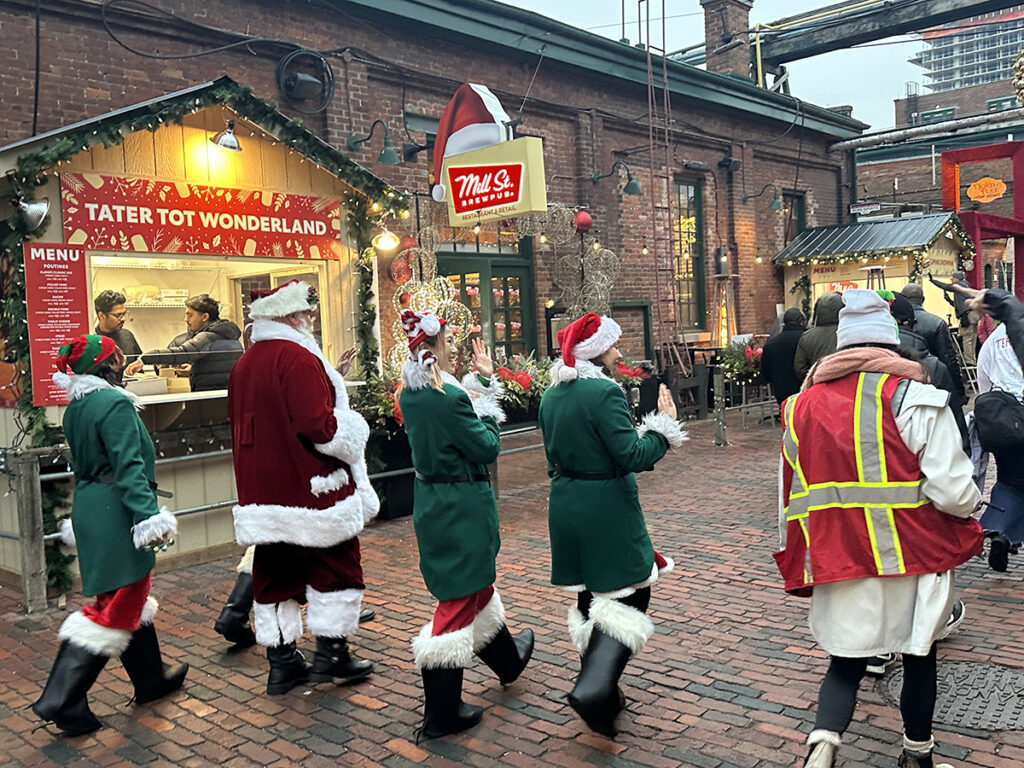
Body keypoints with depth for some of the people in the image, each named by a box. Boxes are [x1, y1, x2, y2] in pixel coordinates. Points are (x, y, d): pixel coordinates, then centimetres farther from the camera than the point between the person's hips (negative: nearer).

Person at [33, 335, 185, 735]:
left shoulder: (75, 408, 12)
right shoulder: (114, 404, -16)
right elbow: (129, 466, -24)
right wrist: (149, 516, -27)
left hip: (89, 509, 10)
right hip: (115, 512, -10)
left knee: (129, 598, 20)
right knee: (117, 605, -3)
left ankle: (151, 679, 33)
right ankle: (60, 701, -2)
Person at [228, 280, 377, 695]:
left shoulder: (244, 364, 11)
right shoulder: (298, 358, -16)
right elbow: (319, 426, -23)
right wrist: (353, 432, -5)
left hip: (261, 487, 8)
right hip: (310, 488, -8)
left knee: (274, 574, 12)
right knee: (334, 565, 7)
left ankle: (281, 660, 19)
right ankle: (331, 652, 13)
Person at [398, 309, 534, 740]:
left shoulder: (411, 394, 3)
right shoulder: (448, 397, -24)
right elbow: (488, 449, -16)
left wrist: (482, 379, 18)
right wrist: (486, 411, -2)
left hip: (431, 502, 10)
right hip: (460, 507, -10)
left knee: (475, 583, 26)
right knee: (458, 600, 0)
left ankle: (507, 659, 49)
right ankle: (441, 714, 10)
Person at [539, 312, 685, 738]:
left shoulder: (552, 394, 6)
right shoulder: (605, 392, -18)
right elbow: (632, 456, -20)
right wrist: (664, 427, -8)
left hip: (565, 506, 8)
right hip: (606, 507, -8)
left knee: (590, 596, 18)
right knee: (629, 593, 2)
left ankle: (599, 691, 28)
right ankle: (594, 689, -11)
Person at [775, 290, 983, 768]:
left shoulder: (803, 403, 3)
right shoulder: (915, 398, -10)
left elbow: (790, 493, 8)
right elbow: (952, 491, -15)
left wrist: (797, 559, 20)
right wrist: (972, 500, 8)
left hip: (836, 557, 2)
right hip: (912, 556, -2)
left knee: (845, 662, 13)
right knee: (919, 657, 19)